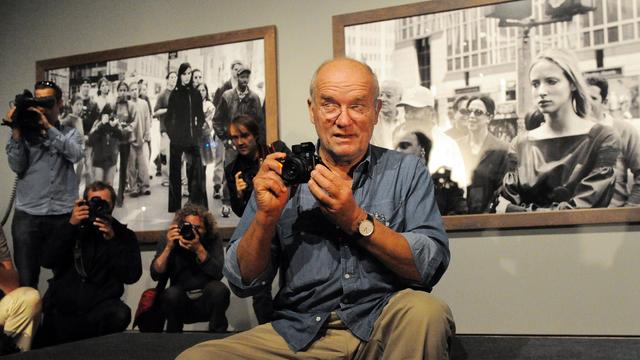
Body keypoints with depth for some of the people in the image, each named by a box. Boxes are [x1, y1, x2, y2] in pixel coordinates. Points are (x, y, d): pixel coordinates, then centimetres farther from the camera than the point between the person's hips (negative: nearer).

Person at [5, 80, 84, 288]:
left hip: (63, 216, 0)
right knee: (26, 281, 1)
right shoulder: (24, 132, 10)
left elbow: (76, 154, -9)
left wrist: (48, 127, -12)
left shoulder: (70, 134, 12)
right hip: (27, 215, 0)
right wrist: (16, 132, -8)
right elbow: (17, 167, -1)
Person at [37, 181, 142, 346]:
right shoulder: (71, 229, 10)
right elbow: (47, 261, -6)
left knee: (120, 315, -32)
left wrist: (112, 239, -16)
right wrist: (71, 225, -14)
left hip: (100, 306, -1)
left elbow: (131, 276, -8)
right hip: (62, 307, 2)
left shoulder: (124, 235, 5)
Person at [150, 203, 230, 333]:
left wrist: (199, 249, -29)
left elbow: (218, 274, -18)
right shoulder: (167, 241, -1)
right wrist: (168, 247, -22)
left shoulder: (213, 240, -4)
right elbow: (156, 275, -11)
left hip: (207, 303, 0)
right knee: (172, 294, -30)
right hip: (180, 303, 0)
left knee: (219, 289, -29)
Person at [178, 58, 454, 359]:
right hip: (299, 332, 1)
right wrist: (266, 216, -12)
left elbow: (432, 265, -6)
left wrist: (355, 219, -17)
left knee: (425, 310, -32)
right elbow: (243, 283, 5)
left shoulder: (406, 171, 6)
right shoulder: (284, 175, 7)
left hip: (382, 328, -1)